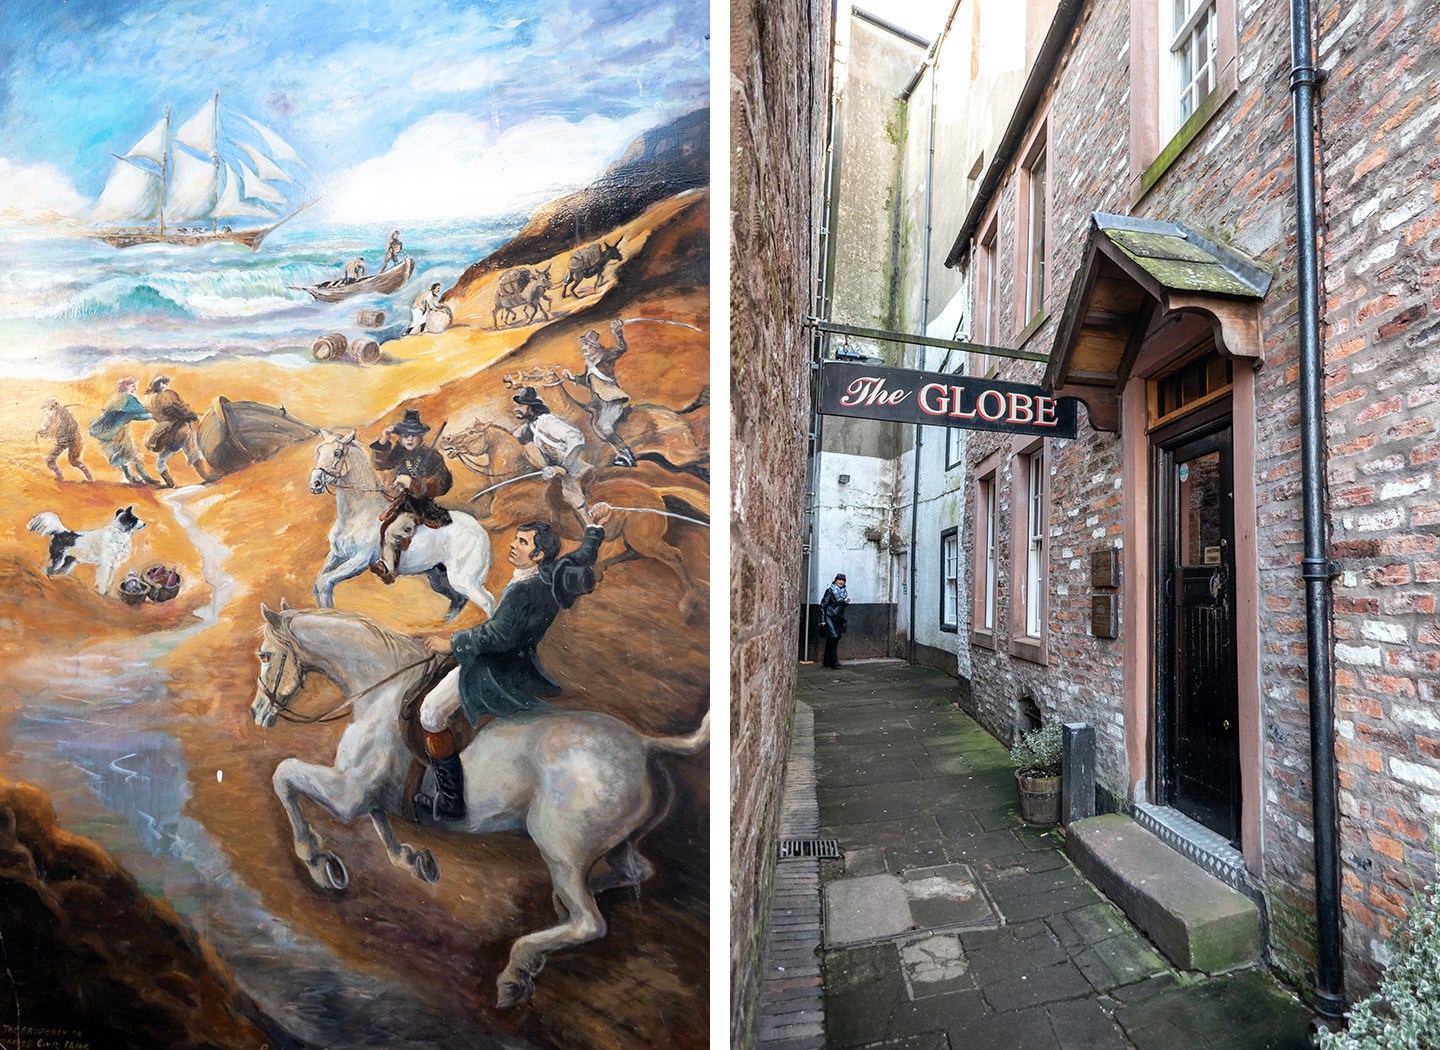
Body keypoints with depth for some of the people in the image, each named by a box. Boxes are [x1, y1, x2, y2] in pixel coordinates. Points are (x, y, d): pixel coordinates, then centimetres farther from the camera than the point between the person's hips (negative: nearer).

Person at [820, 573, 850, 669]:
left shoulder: (844, 591, 12)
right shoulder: (830, 590, -8)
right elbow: (823, 605, -8)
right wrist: (823, 620, -13)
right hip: (830, 618, -6)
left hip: (839, 619, 6)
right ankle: (834, 661, -15)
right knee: (833, 637, -16)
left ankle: (827, 662, 13)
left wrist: (846, 603, -1)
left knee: (830, 640, 9)